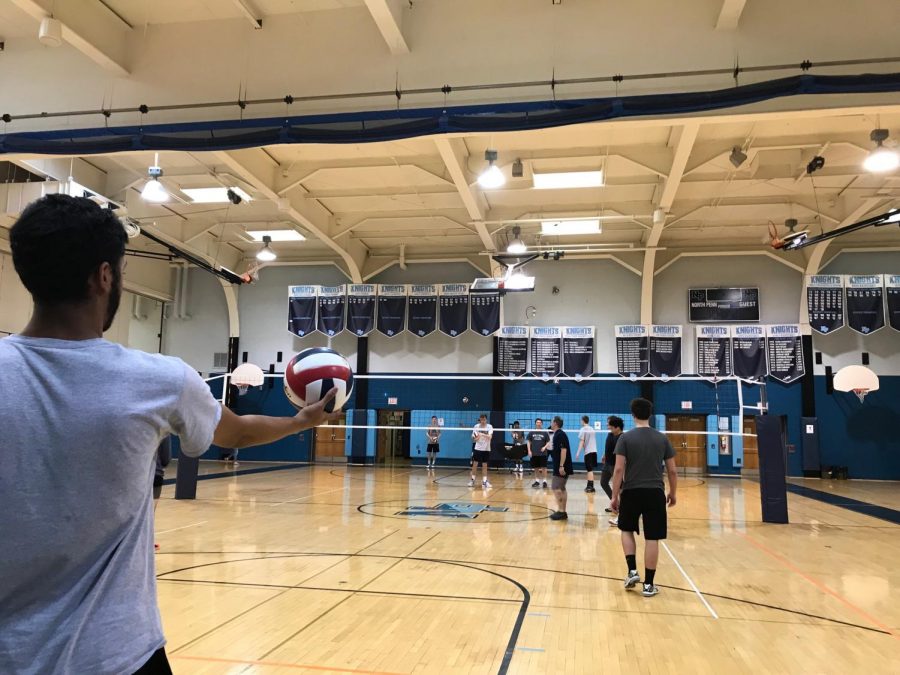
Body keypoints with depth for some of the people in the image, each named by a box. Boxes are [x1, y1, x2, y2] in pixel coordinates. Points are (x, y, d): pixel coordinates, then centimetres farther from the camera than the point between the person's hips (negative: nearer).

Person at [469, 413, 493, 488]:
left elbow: (490, 436, -20)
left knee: (485, 465, 3)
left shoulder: (489, 427, -5)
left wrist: (482, 434, -36)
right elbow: (474, 438, 5)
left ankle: (484, 481, 9)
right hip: (477, 448, 1)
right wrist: (476, 438, -18)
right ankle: (472, 480, 13)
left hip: (486, 449, -1)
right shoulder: (476, 426, 0)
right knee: (475, 464, 1)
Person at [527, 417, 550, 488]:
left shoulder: (545, 433, 1)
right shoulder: (531, 433, 5)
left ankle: (545, 481, 3)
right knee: (536, 468, 8)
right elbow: (529, 442, 9)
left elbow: (548, 442, 5)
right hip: (534, 454, 2)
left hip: (543, 453, -2)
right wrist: (529, 451, 0)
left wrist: (545, 447, -13)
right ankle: (537, 481, 19)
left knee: (543, 467, -4)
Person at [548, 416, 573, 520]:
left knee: (557, 488, -9)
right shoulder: (557, 434, 14)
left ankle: (561, 511, -8)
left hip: (561, 467, -10)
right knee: (561, 489, 12)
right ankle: (562, 512, 16)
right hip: (559, 467, 10)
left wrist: (561, 466, -26)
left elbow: (563, 450, -23)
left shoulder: (560, 434, -15)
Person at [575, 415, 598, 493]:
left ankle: (591, 487, -7)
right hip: (594, 450, 6)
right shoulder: (592, 429, 13)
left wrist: (578, 453, -12)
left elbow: (581, 442, -12)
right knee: (590, 469, 13)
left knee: (590, 470, -6)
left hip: (588, 451, -6)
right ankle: (589, 485, 18)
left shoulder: (582, 430, -6)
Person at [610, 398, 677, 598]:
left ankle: (632, 570, 9)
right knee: (652, 539, 5)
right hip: (655, 493, 1)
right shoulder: (662, 439, 3)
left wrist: (615, 496, -4)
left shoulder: (626, 438, -5)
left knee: (627, 530, 21)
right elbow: (672, 471, 5)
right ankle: (648, 584, 10)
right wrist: (672, 493, 19)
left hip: (631, 492, -1)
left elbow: (619, 469, -10)